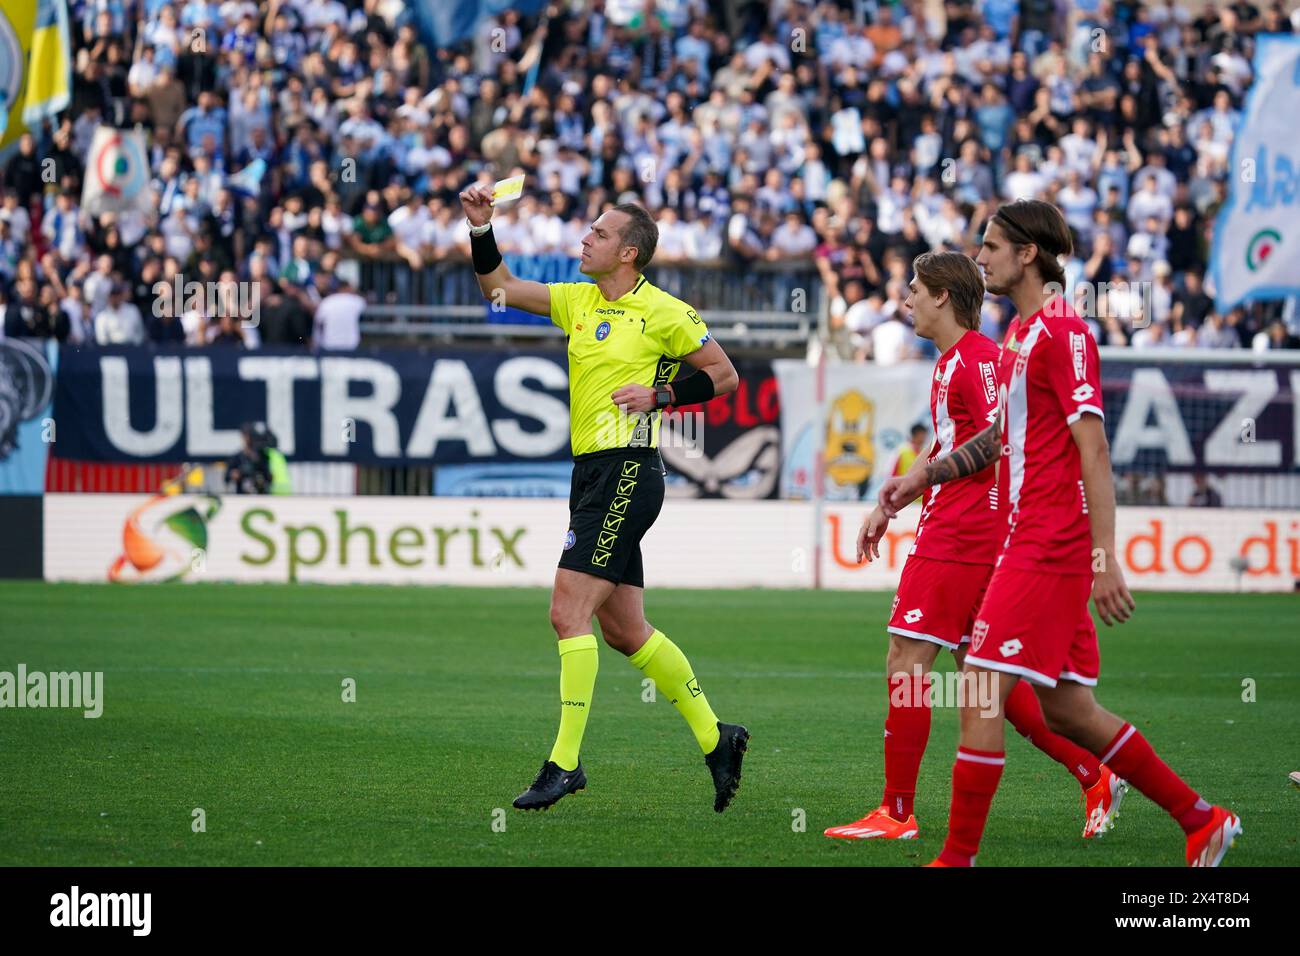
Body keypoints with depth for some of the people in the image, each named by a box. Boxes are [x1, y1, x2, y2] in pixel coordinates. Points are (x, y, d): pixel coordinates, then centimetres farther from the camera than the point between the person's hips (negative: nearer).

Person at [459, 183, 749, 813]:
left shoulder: (664, 312, -6)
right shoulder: (579, 301, 13)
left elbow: (724, 376, 1)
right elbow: (500, 287, 17)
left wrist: (660, 395, -11)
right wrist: (481, 228, 3)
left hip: (627, 471, -8)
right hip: (590, 471, 8)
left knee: (570, 612, -14)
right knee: (623, 627, 11)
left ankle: (565, 762, -13)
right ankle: (714, 739, 22)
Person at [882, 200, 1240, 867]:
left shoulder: (1062, 331, -11)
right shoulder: (1020, 332, 17)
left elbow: (1093, 450, -16)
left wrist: (1104, 557, -20)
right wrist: (922, 478, 25)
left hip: (1049, 547, -10)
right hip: (1028, 542, 10)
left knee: (981, 693, -10)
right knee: (1068, 711, 12)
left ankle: (957, 858, -6)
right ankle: (1201, 821, 20)